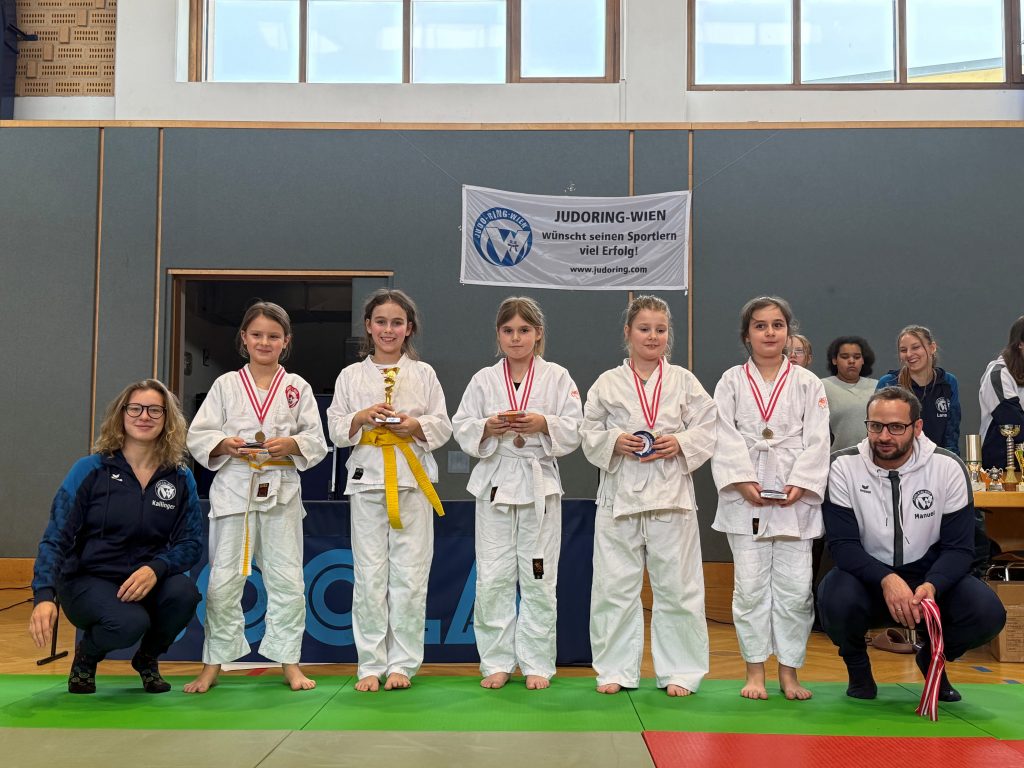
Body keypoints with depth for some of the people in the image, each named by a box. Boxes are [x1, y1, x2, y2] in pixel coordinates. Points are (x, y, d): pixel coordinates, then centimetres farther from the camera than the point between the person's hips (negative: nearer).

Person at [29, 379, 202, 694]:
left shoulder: (181, 479, 1)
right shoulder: (91, 470, -6)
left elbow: (191, 542, -3)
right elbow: (55, 538, -10)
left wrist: (155, 568, -25)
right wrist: (45, 596, -26)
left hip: (146, 582, 3)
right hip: (87, 580, -3)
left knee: (184, 594, -31)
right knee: (130, 623, -34)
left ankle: (148, 657, 5)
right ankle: (86, 655, 6)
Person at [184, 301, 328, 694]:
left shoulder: (297, 387, 7)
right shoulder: (226, 385, 5)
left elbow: (316, 442, 5)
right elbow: (198, 437, 3)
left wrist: (291, 444, -14)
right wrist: (228, 445, -15)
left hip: (281, 490, 1)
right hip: (234, 487, 0)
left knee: (287, 580, 4)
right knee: (224, 580, 3)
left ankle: (289, 661, 17)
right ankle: (212, 665, 15)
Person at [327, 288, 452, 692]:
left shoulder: (423, 374, 8)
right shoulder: (350, 375, 10)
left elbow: (442, 427, 6)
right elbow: (336, 429, 8)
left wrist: (416, 425, -13)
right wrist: (362, 416, -11)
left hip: (412, 479, 0)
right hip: (367, 477, 1)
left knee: (410, 575, -1)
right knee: (370, 576, 1)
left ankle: (403, 663, 10)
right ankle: (371, 664, 11)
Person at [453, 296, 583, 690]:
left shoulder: (557, 377, 3)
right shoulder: (483, 379, 6)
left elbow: (574, 431, -1)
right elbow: (462, 429, 5)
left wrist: (543, 424, -18)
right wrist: (488, 427, -14)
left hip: (540, 483, -1)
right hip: (494, 482, 1)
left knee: (538, 578, 4)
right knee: (493, 577, 3)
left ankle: (536, 664, 16)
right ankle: (497, 662, 16)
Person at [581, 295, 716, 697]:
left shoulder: (684, 381, 6)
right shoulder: (607, 383, 5)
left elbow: (708, 429, 5)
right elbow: (589, 434, 7)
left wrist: (680, 444, -12)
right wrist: (615, 442, -11)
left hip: (671, 495, 0)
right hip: (620, 494, 0)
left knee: (677, 586, 4)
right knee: (615, 585, 5)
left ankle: (680, 670, 16)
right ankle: (616, 668, 17)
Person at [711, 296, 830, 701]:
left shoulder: (808, 383, 8)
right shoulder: (731, 382, 7)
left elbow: (817, 440, 1)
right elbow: (725, 438, -1)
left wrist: (800, 484, -11)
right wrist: (744, 481, -13)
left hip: (795, 497, 1)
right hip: (745, 497, 0)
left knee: (794, 588, 2)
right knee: (750, 587, 2)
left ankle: (789, 672, 15)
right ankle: (755, 671, 14)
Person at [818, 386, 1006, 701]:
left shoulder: (948, 467, -10)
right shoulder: (843, 466, -12)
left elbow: (958, 547, -9)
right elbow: (843, 544, -16)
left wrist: (932, 586, -30)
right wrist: (886, 580, -34)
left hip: (928, 576, 2)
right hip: (867, 575, -1)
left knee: (987, 612, -25)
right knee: (837, 601, -35)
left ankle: (932, 657, 11)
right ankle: (856, 662, 4)